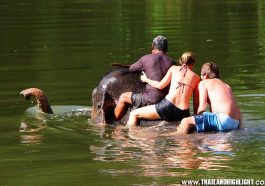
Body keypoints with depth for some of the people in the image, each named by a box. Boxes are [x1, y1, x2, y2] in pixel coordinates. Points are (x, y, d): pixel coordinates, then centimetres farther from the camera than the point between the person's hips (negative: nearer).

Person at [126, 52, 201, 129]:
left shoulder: (174, 68, 11)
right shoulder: (196, 77, 14)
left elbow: (160, 85, 13)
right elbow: (196, 102, 14)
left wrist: (146, 80, 30)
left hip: (167, 107, -2)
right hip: (183, 114, 2)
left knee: (134, 114, 9)